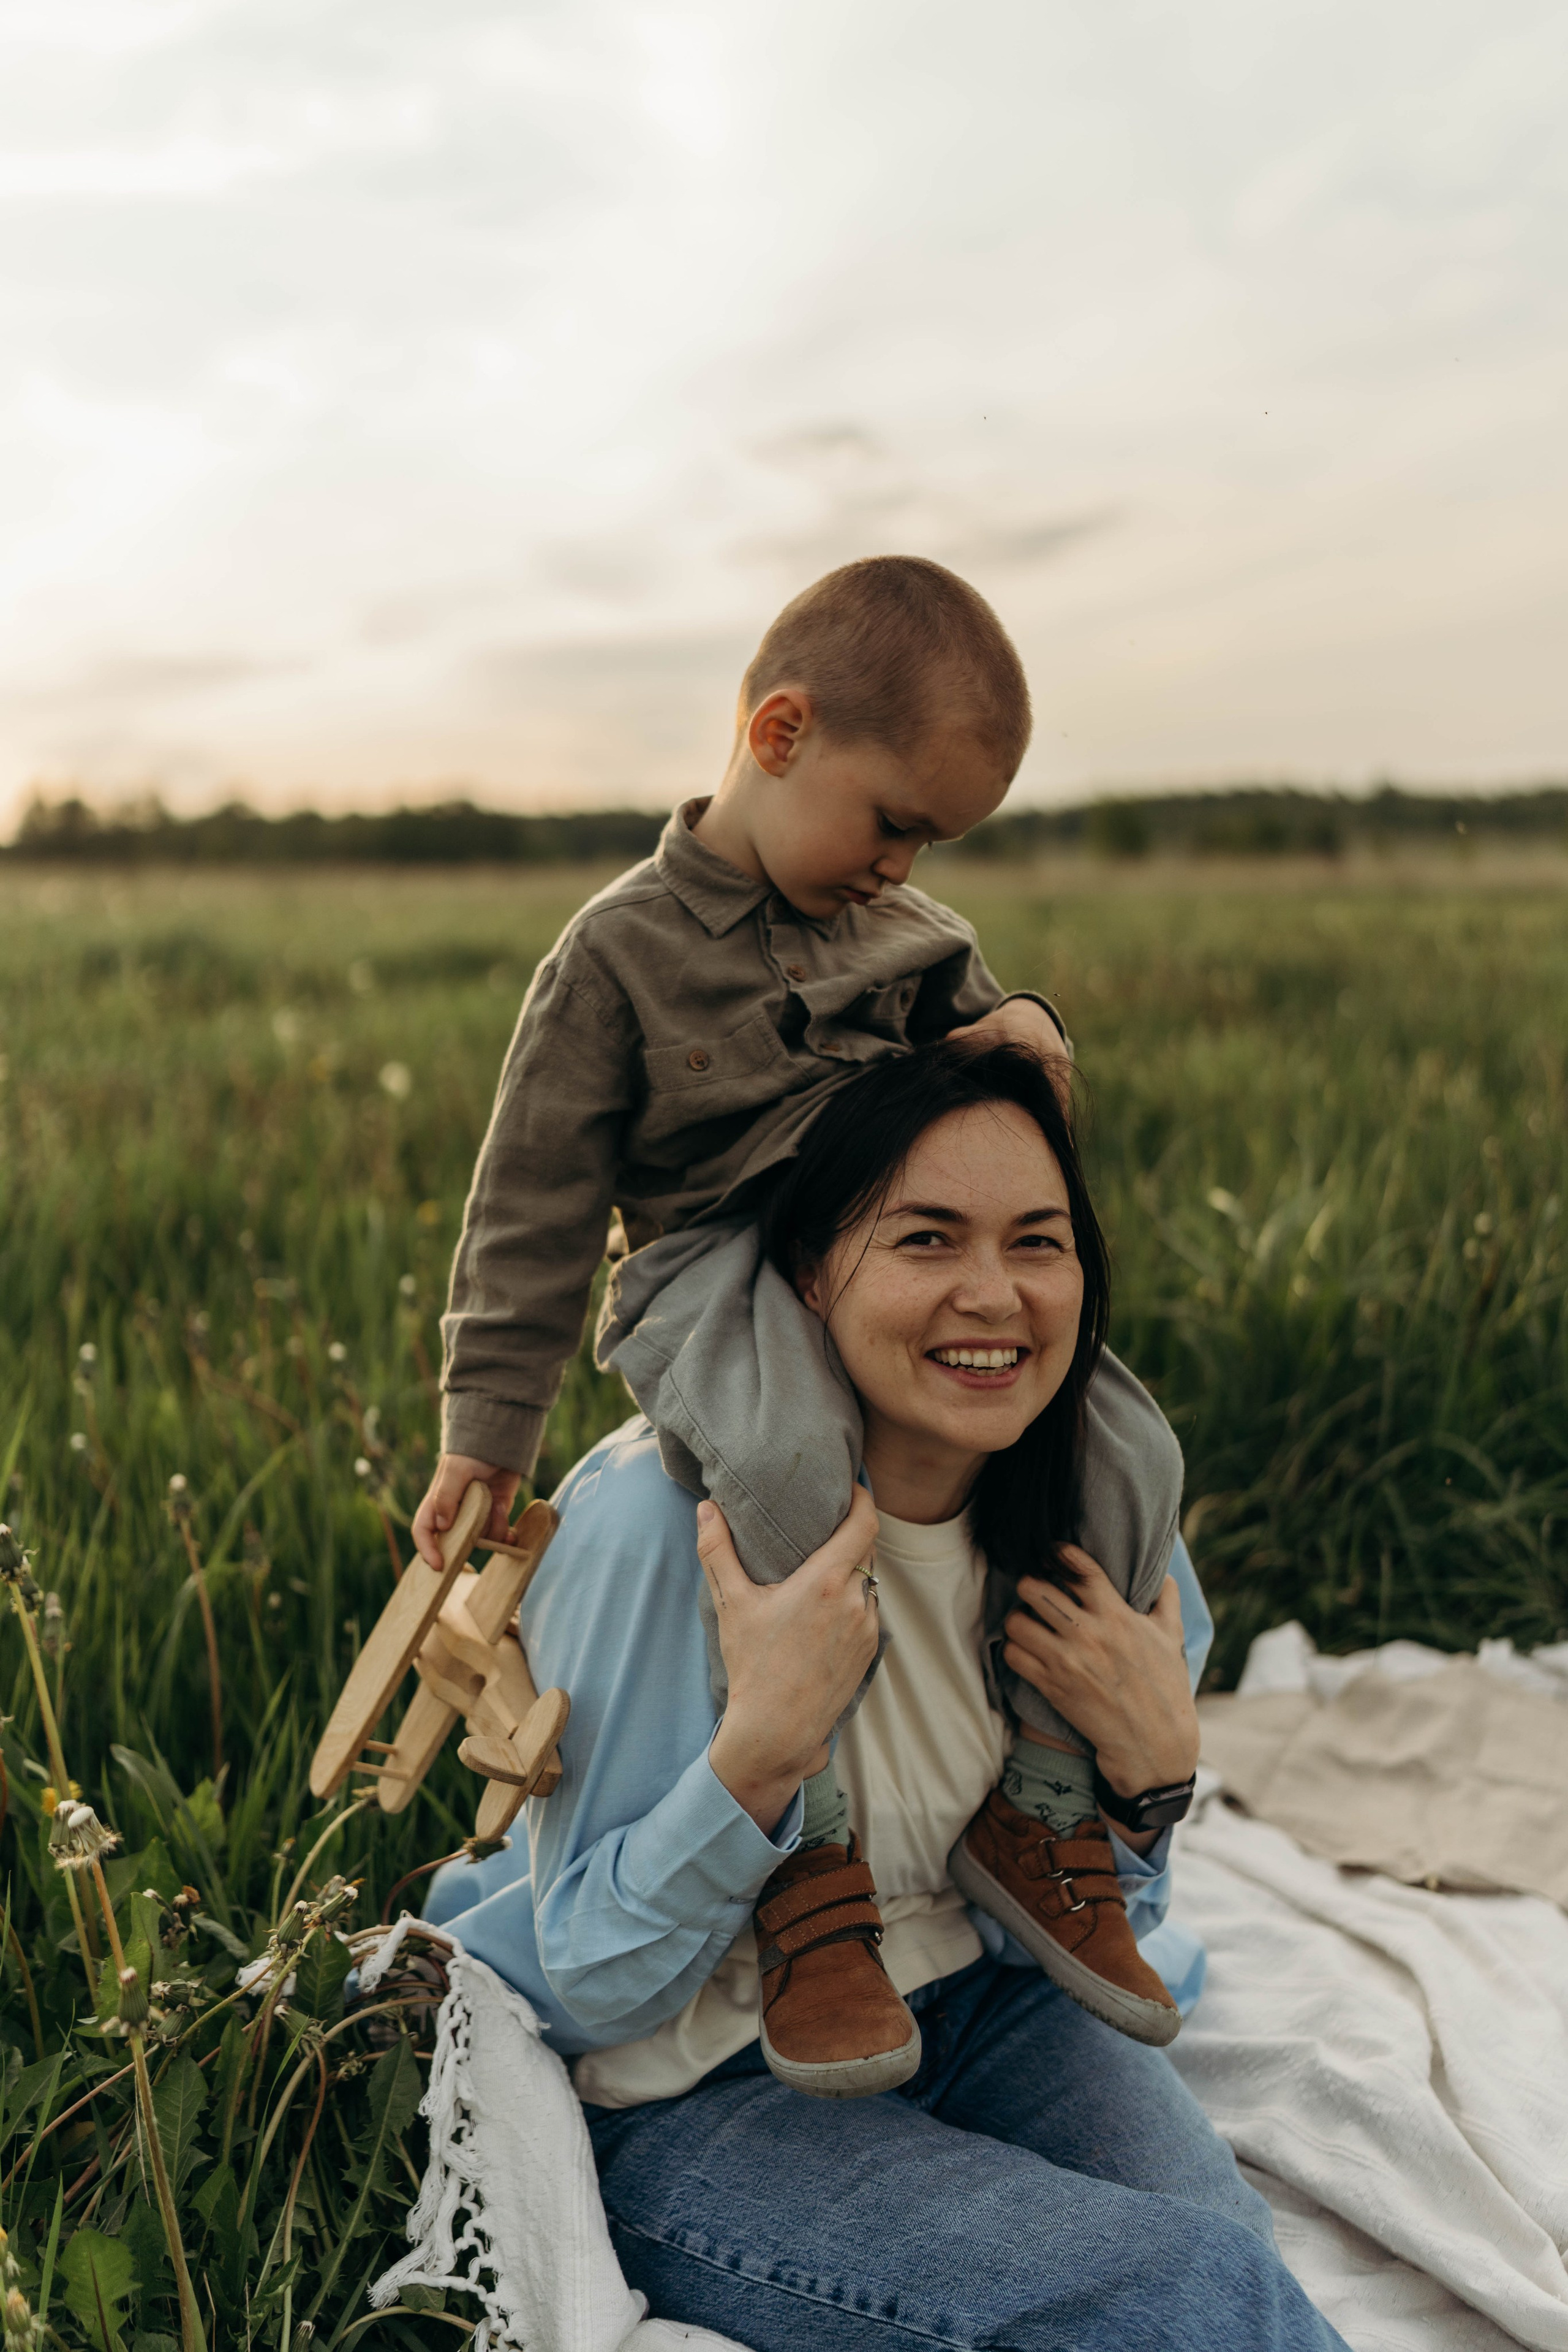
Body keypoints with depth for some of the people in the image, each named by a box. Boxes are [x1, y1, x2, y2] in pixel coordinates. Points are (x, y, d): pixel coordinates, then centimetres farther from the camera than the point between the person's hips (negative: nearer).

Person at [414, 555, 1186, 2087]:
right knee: (787, 1469, -39)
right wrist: (487, 1429, -4)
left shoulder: (910, 931, 13)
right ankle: (808, 1862, -23)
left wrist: (1025, 1032, 0)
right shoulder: (620, 952, -4)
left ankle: (1038, 1814, 1)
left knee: (1128, 1455, -14)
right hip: (714, 1281, -5)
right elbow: (534, 1204, -3)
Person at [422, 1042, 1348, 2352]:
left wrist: (1157, 1765, -17)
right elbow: (592, 1994, -18)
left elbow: (1085, 1932, 4)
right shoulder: (656, 1518, -25)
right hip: (695, 2098, -5)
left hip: (976, 2005, 5)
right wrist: (762, 1746, -34)